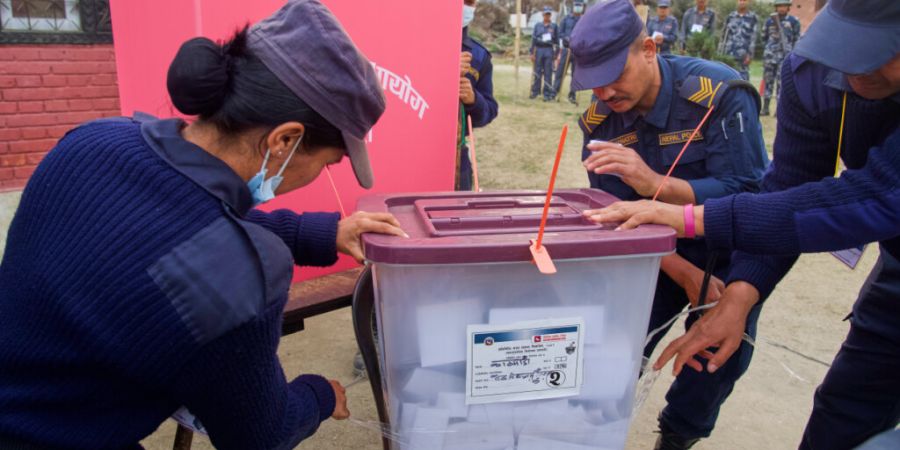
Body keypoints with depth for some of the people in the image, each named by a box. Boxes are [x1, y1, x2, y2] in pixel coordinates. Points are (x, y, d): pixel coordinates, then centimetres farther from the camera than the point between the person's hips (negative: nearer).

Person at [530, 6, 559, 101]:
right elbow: (533, 39, 9)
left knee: (548, 73, -2)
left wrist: (556, 54, 4)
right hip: (539, 50, 1)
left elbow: (557, 41, 9)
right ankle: (535, 92, 11)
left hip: (549, 51, -1)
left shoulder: (554, 26, 8)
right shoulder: (537, 25, 10)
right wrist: (532, 53, 3)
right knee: (537, 72, 3)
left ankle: (547, 94, 0)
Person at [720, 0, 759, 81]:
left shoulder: (753, 18, 3)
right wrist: (721, 53, 9)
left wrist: (749, 55, -9)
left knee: (743, 77, -4)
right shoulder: (731, 16, 12)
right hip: (729, 53, 3)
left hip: (743, 55, -3)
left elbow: (753, 38, -1)